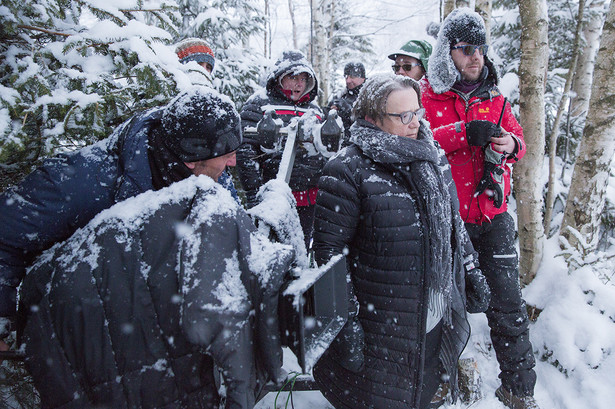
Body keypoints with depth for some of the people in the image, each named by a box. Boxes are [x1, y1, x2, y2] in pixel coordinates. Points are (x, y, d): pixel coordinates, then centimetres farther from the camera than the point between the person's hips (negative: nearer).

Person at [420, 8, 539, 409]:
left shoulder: (493, 96, 11)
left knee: (508, 302, 5)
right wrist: (464, 133, -28)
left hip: (493, 214, 3)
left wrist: (511, 144, -10)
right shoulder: (427, 97, -3)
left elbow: (516, 137, 14)